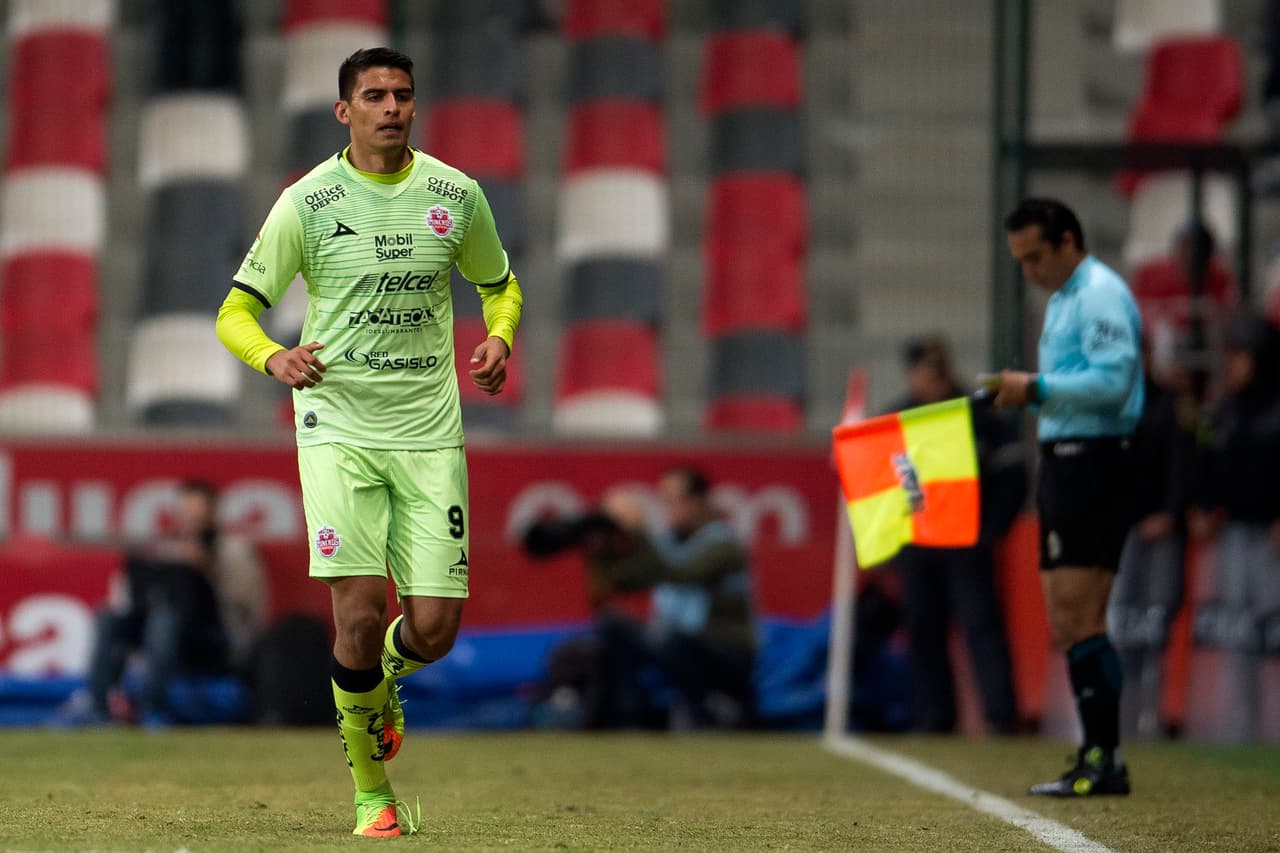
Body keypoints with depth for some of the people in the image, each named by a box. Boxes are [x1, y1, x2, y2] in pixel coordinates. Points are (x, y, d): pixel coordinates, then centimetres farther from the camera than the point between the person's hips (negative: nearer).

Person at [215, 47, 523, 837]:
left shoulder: (456, 195, 4)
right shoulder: (307, 202, -3)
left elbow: (500, 285, 21)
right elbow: (237, 312, 2)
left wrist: (499, 340, -1)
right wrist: (274, 357, -20)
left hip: (430, 432, 2)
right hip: (338, 425, -2)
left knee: (434, 627, -5)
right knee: (361, 612, -14)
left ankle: (383, 680, 34)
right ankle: (372, 791, 5)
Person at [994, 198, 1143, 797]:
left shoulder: (1101, 294, -10)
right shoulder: (1062, 299, 21)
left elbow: (1113, 378, -21)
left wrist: (1038, 388, -17)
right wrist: (1026, 393, 10)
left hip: (1093, 465, -11)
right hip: (1062, 463, 11)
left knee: (1079, 622, -13)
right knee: (1066, 628, 10)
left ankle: (1104, 759, -13)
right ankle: (1097, 758, 12)